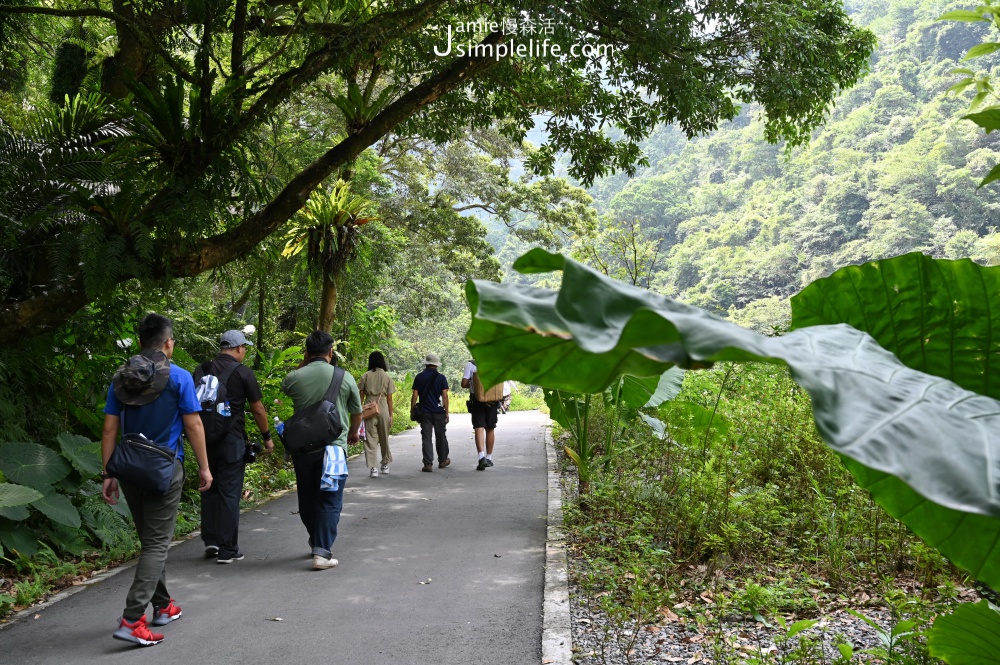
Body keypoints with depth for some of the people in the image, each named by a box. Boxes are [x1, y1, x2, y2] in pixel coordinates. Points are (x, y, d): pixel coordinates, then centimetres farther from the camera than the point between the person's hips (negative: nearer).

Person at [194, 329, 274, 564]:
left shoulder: (202, 369, 7)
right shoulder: (243, 373, -6)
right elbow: (258, 409, -3)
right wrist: (267, 437, 9)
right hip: (232, 440, -4)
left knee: (209, 489, 17)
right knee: (229, 493, 1)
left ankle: (210, 540, 15)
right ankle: (227, 550, 5)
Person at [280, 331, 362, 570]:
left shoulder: (295, 377, -5)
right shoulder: (345, 378, -5)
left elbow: (285, 388, 22)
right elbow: (357, 411, 9)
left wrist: (303, 364, 14)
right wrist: (353, 432, 28)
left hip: (302, 448, 2)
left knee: (307, 499, 18)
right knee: (329, 501, 3)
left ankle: (317, 542, 34)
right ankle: (322, 552, -4)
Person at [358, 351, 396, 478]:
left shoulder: (365, 376, 1)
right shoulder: (387, 377, 2)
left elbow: (361, 396, 1)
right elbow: (389, 398, 2)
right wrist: (391, 415, 7)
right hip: (383, 409, 1)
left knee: (370, 439, 1)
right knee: (384, 438, 16)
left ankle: (373, 468, -8)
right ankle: (385, 465, 29)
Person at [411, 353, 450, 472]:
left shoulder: (419, 377, 1)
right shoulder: (441, 377, -3)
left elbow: (414, 396, -1)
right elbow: (445, 396, -6)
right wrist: (447, 412, -2)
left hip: (424, 412, 0)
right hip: (439, 412, 0)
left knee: (426, 438, 1)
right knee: (440, 436, 13)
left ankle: (428, 464, -3)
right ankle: (442, 460, 26)